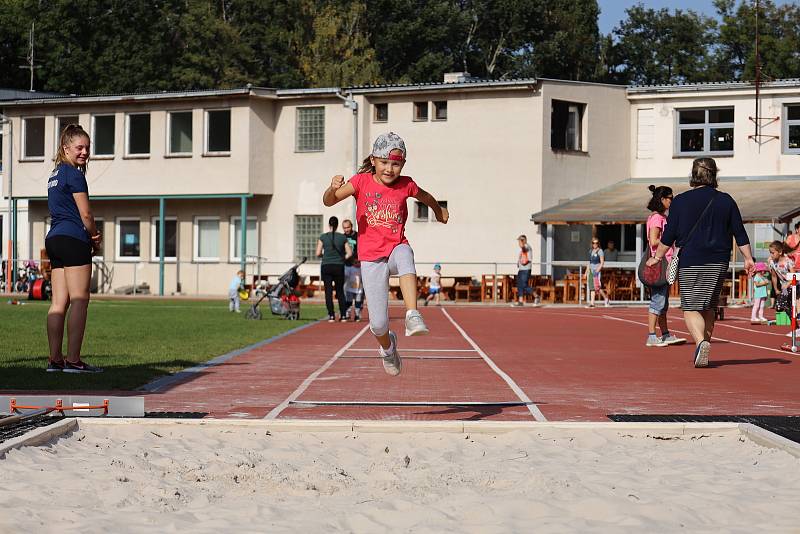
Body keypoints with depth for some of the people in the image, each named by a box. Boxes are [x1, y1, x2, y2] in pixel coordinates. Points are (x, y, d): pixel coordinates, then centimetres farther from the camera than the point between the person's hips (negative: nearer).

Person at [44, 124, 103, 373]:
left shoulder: (55, 175, 21)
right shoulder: (74, 174, -8)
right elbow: (85, 214, -9)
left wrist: (90, 235, 6)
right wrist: (95, 238, 9)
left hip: (54, 239, 9)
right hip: (74, 240, -9)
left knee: (59, 302, 7)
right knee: (79, 301, -9)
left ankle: (55, 359, 5)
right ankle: (73, 360, -13)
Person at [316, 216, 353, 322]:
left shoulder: (323, 237, -3)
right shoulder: (342, 237, 1)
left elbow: (318, 254, -4)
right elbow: (349, 253, 0)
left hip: (326, 266, -1)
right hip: (339, 267, 1)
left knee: (328, 292, 2)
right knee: (340, 291, 11)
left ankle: (331, 315, -4)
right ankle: (343, 315, 8)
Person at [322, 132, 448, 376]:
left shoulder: (405, 185, 1)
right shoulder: (361, 181, -4)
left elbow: (425, 197, 24)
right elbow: (328, 201, -13)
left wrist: (439, 210, 42)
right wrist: (333, 188, -35)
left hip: (396, 248, 1)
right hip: (371, 258, -1)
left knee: (405, 255, -41)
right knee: (378, 324, -5)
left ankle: (412, 316, -47)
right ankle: (388, 346, 31)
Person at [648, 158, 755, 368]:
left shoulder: (680, 201, -3)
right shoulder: (726, 200, 4)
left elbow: (669, 235, -2)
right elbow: (740, 233, 6)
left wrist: (657, 257, 9)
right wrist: (748, 259, 14)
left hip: (689, 263, -3)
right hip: (718, 263, 3)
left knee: (691, 309, -2)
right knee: (709, 307, 16)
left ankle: (701, 341, -25)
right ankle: (704, 345, 18)